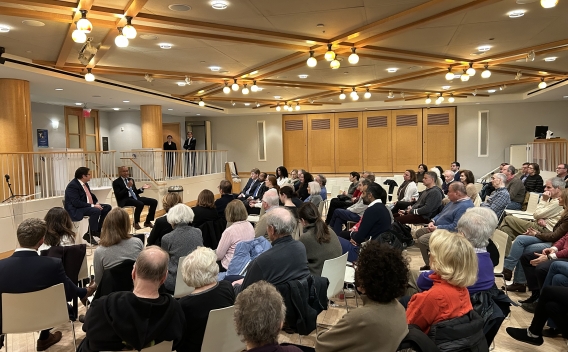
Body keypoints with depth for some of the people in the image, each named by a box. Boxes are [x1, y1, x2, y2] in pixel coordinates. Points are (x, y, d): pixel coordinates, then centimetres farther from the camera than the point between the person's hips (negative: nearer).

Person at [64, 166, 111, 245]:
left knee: (107, 207, 2)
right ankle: (89, 235, -20)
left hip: (88, 206, 10)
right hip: (76, 210, -10)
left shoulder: (85, 183, 7)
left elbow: (91, 195, 20)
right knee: (96, 211, -33)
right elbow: (76, 203, -27)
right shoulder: (73, 186, -20)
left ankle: (98, 230, 10)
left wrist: (97, 203, 0)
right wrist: (92, 206, -28)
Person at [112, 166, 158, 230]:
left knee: (154, 202, -9)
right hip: (125, 200, -7)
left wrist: (142, 188, 4)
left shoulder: (131, 180, 18)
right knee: (140, 204, -36)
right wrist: (127, 187, -21)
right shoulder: (116, 182, -2)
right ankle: (136, 223, -14)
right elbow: (118, 195, -13)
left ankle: (147, 222, -1)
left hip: (135, 197, 7)